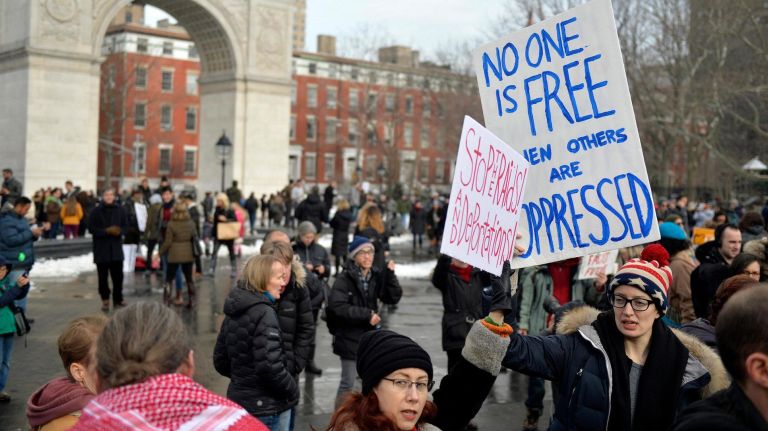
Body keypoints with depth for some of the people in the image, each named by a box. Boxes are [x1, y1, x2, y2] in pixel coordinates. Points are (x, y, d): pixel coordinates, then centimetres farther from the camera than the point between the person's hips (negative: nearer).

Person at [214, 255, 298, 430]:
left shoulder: (235, 311, 7)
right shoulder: (264, 313, -19)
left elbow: (220, 360, 14)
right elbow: (270, 366, -25)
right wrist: (293, 391, -11)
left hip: (238, 399, 8)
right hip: (268, 407, -8)